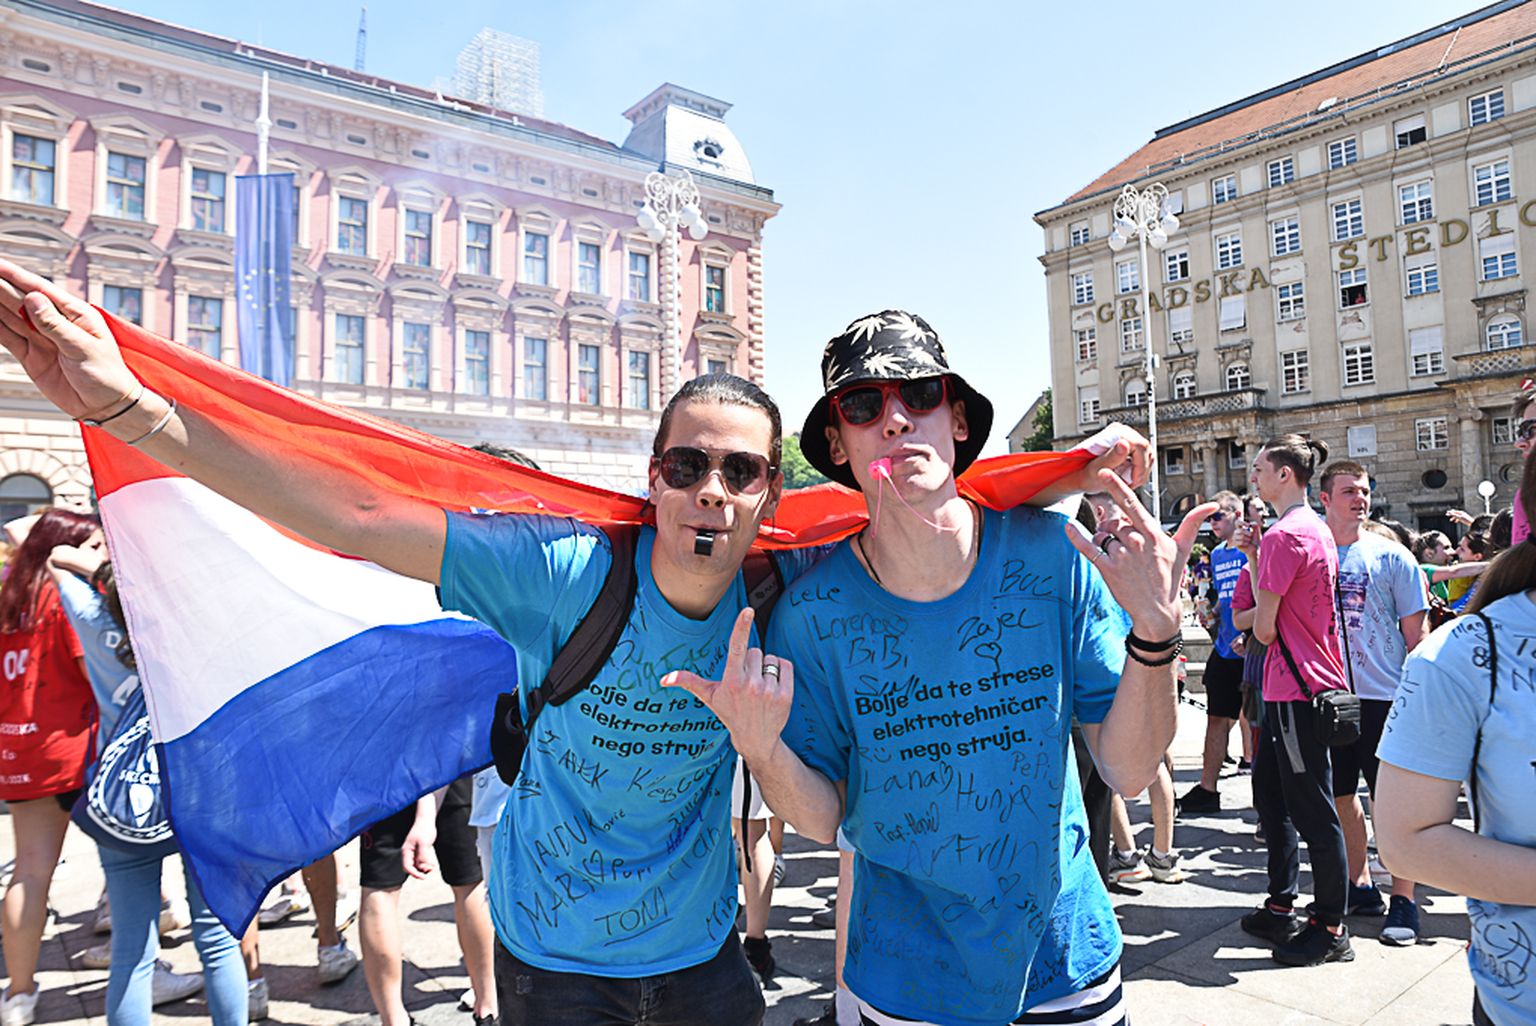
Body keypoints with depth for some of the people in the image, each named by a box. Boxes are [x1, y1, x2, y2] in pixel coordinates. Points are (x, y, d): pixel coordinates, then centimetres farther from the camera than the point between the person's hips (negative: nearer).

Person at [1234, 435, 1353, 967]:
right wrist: (1254, 554, 7)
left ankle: (1331, 928, 14)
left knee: (1313, 811, 1)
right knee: (1270, 793, 18)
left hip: (1296, 688, -11)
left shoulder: (1284, 535, -18)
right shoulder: (1316, 529, 13)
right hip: (1294, 684, 11)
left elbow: (1264, 627, -16)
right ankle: (1281, 908, 29)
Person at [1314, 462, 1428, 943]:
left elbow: (1415, 632, 0)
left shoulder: (1391, 556, -1)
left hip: (1382, 696, -3)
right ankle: (1360, 886, 29)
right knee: (1339, 795, 13)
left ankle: (1403, 900, 14)